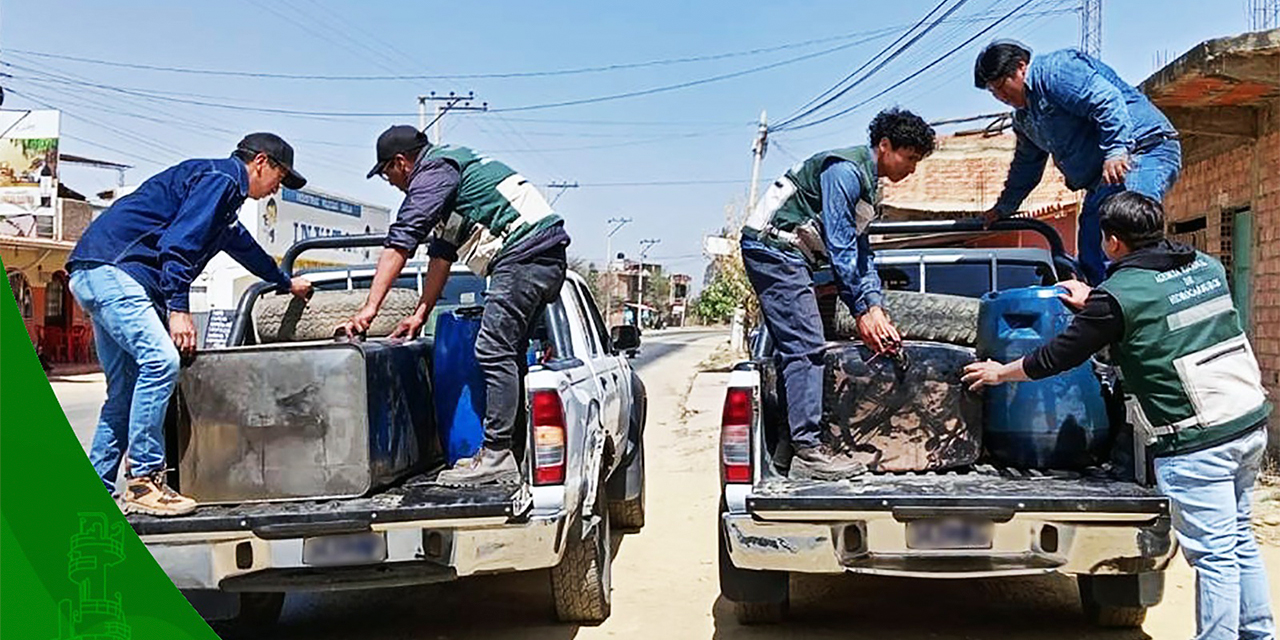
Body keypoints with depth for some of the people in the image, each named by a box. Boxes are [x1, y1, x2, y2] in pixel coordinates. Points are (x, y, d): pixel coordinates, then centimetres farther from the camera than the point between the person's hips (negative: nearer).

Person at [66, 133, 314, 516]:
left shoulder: (220, 186, 28)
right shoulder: (220, 179, -6)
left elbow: (242, 244, 45)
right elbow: (179, 243, -18)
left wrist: (286, 283, 58)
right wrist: (178, 309, -23)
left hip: (99, 275, 11)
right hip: (112, 269, -11)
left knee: (125, 389, 9)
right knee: (160, 360, -22)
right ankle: (142, 482, -19)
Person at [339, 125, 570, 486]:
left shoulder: (435, 169, -4)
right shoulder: (449, 166, 28)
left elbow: (401, 240, -12)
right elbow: (442, 254, 28)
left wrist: (370, 308, -15)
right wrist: (421, 314, 23)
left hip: (525, 252, -10)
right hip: (546, 257, 10)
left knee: (494, 352, -12)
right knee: (507, 354, 10)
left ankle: (496, 456, -14)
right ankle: (514, 452, 10)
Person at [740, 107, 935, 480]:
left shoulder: (867, 183, 19)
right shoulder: (846, 170, -13)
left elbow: (861, 251, 20)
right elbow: (839, 246, -17)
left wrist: (874, 308, 8)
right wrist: (862, 311, -15)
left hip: (787, 255, 11)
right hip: (774, 248, -11)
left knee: (799, 348, 6)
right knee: (805, 346, -15)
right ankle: (808, 449, -17)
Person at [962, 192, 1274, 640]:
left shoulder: (1118, 295, -13)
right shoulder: (1206, 267, 9)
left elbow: (1057, 356, -4)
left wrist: (998, 373, 11)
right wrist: (1096, 308, 30)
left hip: (1196, 442, -8)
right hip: (1250, 423, 8)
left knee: (1213, 554, -1)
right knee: (1238, 539, 20)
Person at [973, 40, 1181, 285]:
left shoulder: (1055, 70, -8)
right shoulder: (1023, 117, 23)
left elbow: (1107, 100, -21)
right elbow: (1026, 165, 37)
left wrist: (1116, 150, -31)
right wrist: (1003, 207, 43)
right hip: (1103, 176, 11)